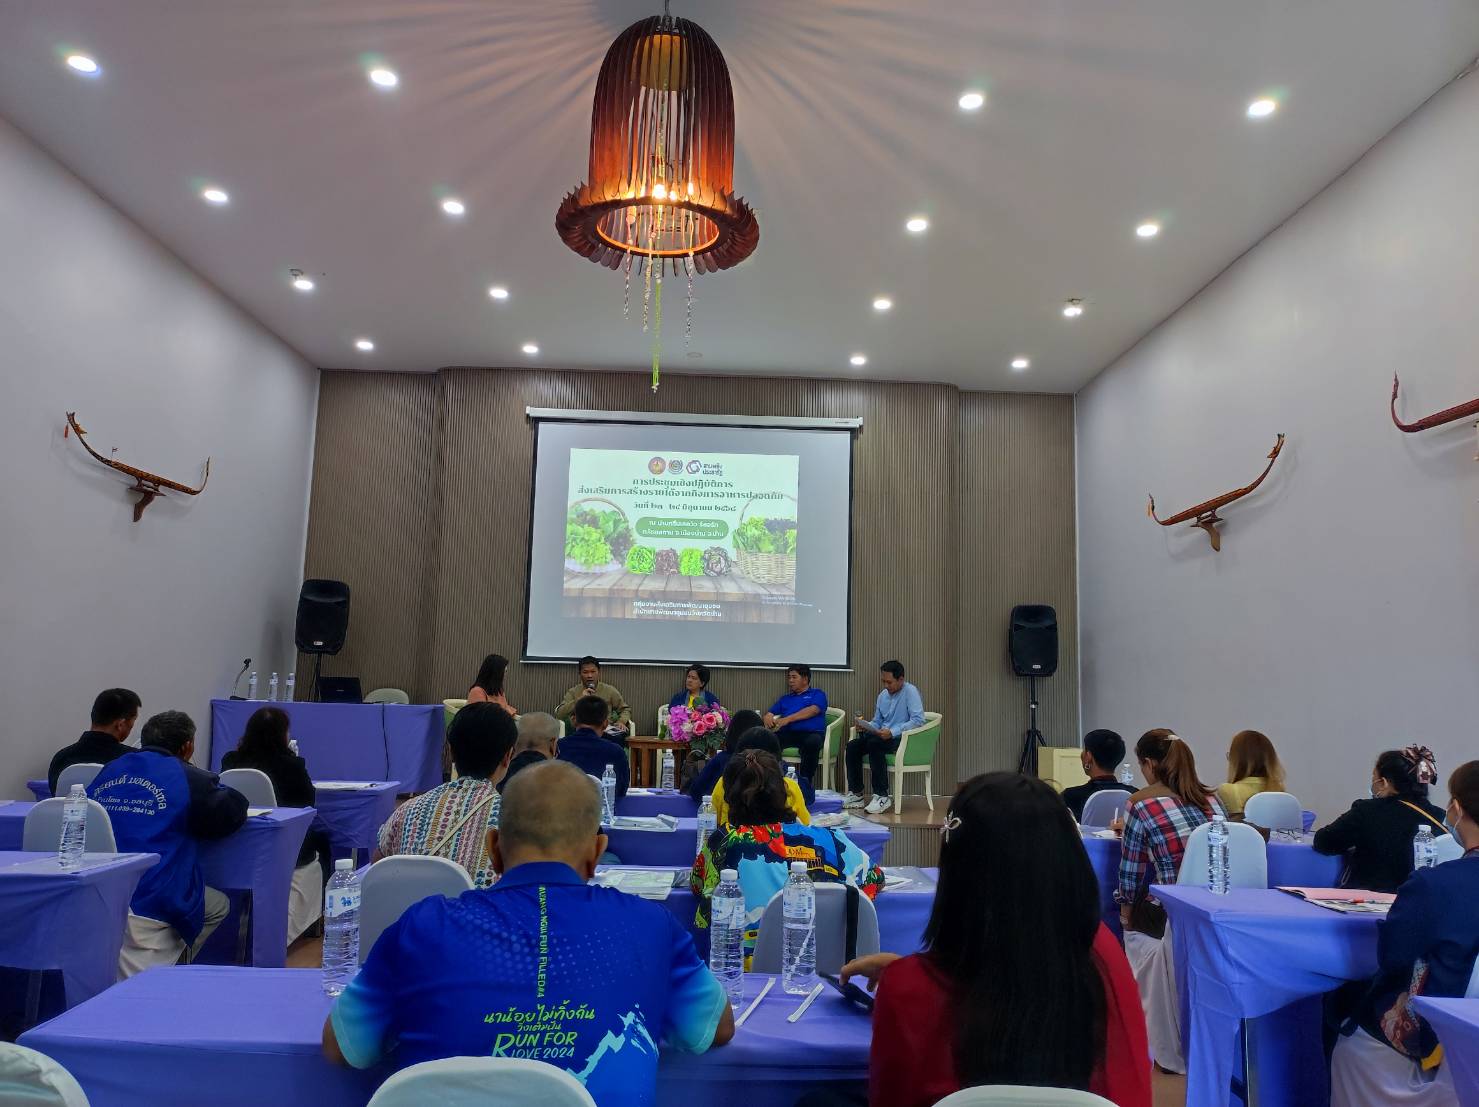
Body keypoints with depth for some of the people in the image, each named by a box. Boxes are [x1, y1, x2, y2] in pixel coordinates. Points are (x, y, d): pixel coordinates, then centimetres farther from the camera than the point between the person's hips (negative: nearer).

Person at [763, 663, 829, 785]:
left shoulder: (817, 694, 17)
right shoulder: (785, 698, 31)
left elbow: (813, 710, -4)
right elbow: (769, 714, 22)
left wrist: (788, 719, -14)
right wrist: (768, 718, -5)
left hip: (811, 732, -3)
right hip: (787, 733, 3)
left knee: (813, 742, -39)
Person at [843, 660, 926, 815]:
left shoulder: (910, 692, -10)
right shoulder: (883, 695, 14)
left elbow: (918, 720, -21)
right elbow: (877, 722, 19)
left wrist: (893, 731, -27)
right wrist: (865, 726, -5)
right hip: (883, 737, 8)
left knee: (874, 744, -34)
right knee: (852, 746, -14)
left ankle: (882, 797, -28)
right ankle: (855, 794, -10)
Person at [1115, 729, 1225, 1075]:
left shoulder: (1142, 802, -9)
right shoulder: (1212, 797, 6)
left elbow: (1131, 862, -1)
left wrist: (1126, 906, 15)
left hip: (1169, 916, -5)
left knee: (1133, 925, 18)